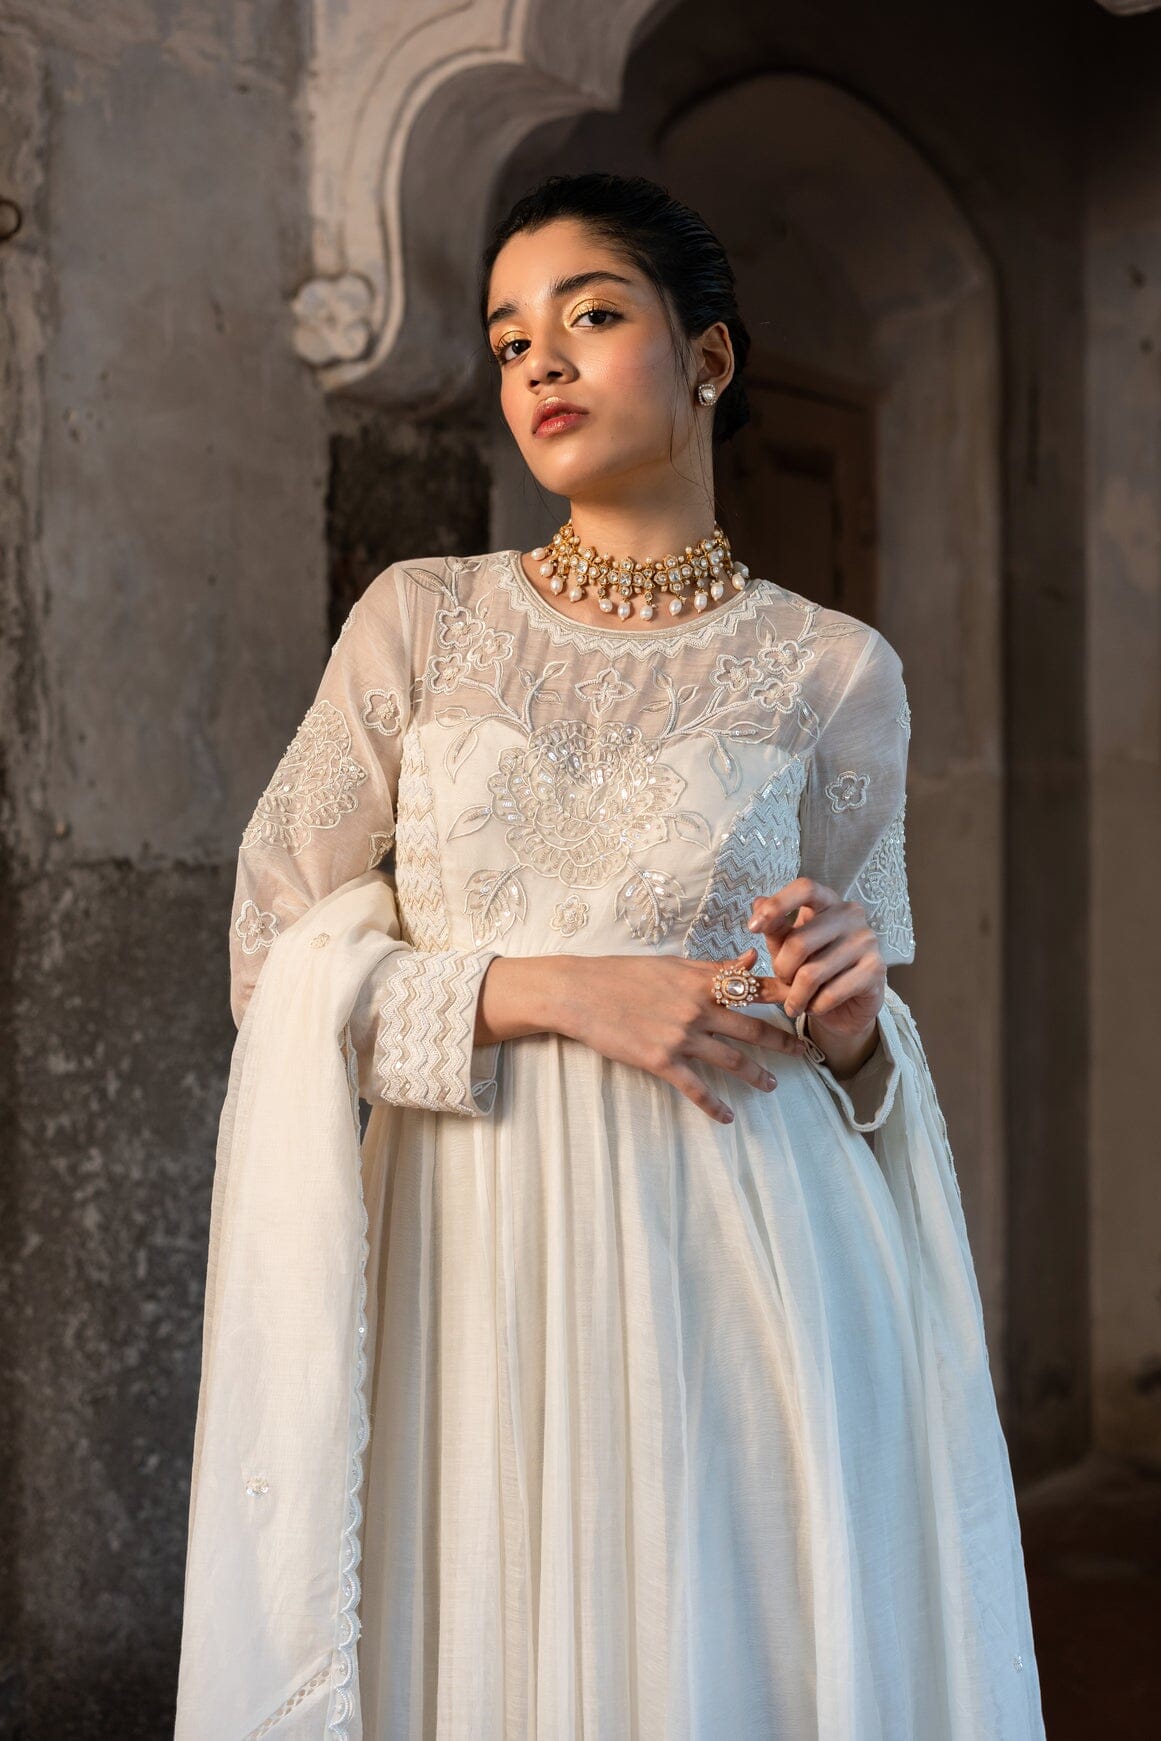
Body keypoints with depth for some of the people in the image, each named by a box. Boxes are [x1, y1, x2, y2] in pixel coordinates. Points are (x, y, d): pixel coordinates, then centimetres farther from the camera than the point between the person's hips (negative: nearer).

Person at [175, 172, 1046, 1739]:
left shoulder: (833, 670, 4)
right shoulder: (421, 621, 6)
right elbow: (276, 950, 2)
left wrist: (842, 1009, -11)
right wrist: (549, 989, -11)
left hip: (737, 1261, 0)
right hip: (472, 1264, 1)